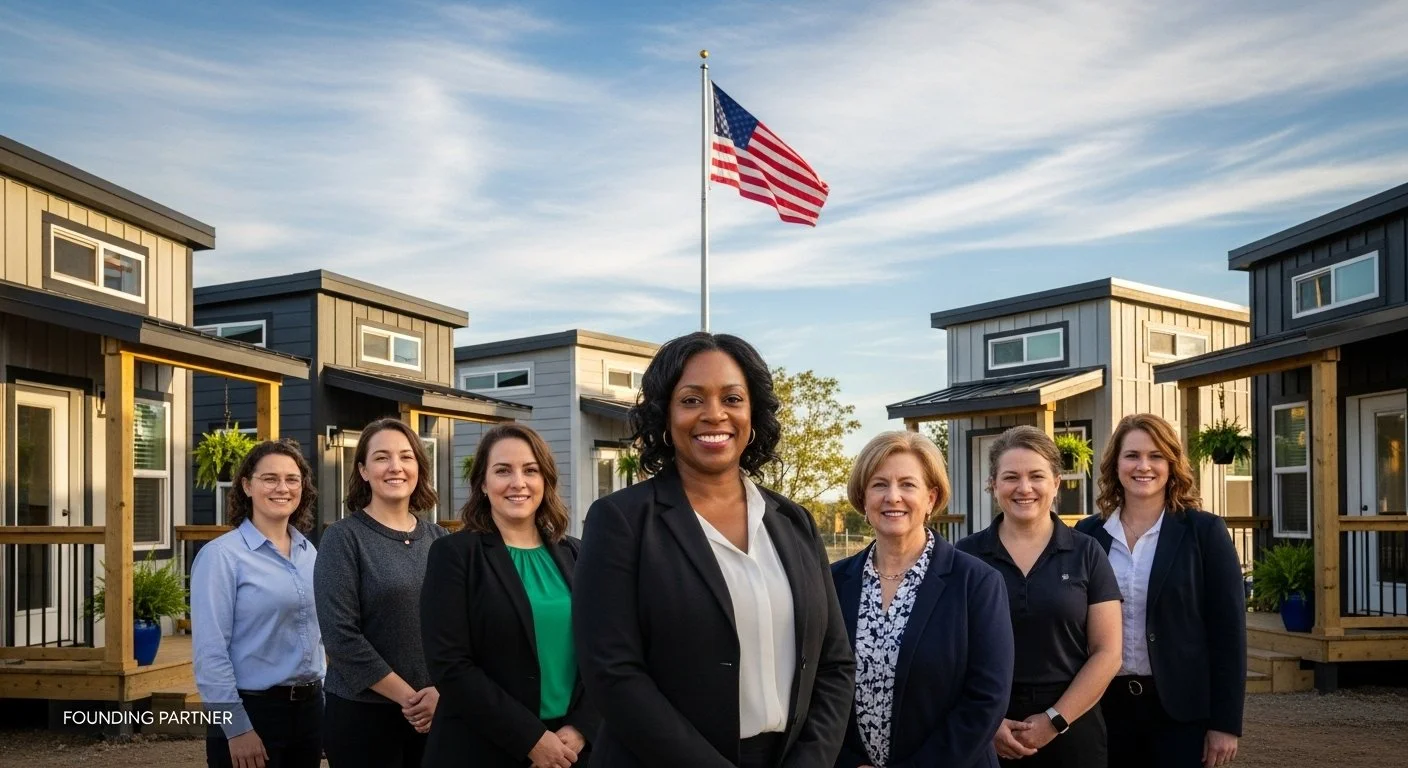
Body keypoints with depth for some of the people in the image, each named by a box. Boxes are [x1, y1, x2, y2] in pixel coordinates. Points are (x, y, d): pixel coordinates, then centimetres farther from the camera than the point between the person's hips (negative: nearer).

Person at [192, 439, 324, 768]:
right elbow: (210, 652, -15)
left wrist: (325, 700, 13)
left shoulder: (309, 552, 8)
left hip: (309, 708, 6)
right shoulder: (221, 555, -11)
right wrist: (236, 728, -17)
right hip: (253, 710, -6)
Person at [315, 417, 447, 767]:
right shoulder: (344, 537, -6)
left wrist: (442, 691, -9)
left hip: (434, 713, 4)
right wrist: (407, 697, -13)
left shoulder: (439, 539, 6)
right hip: (362, 713, -4)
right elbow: (341, 635, -12)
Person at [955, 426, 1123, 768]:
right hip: (985, 732, 0)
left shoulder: (1086, 553, 1)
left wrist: (1054, 721, -9)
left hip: (1071, 728, 0)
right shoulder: (966, 555, 0)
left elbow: (1107, 653, -2)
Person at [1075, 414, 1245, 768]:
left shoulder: (1204, 531, -4)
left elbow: (1228, 631, -5)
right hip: (1107, 705, 3)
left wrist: (1226, 722, -8)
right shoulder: (1088, 533, 3)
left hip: (1182, 709, -2)